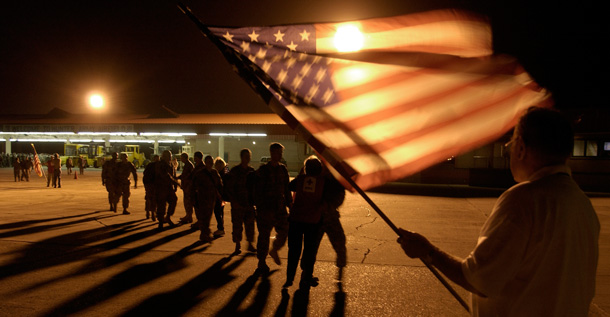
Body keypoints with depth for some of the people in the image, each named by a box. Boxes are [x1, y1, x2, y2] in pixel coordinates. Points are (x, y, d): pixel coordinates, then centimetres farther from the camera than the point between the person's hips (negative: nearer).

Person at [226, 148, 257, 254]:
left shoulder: (252, 171, 8)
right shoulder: (234, 171, -7)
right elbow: (228, 188, -8)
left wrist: (254, 200, 6)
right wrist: (234, 201, -14)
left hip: (250, 203, 4)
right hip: (238, 204, -4)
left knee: (250, 224, 8)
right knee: (237, 225, 2)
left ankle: (250, 244, 20)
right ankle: (237, 246, 16)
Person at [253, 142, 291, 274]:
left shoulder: (283, 169, 9)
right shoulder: (263, 170, -8)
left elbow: (287, 189, 15)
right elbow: (258, 191, -10)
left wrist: (289, 204, 10)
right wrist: (260, 208, -15)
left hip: (280, 207, 5)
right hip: (266, 208, -5)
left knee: (284, 232, 5)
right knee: (264, 236, 2)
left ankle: (274, 251, 34)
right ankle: (261, 263, 15)